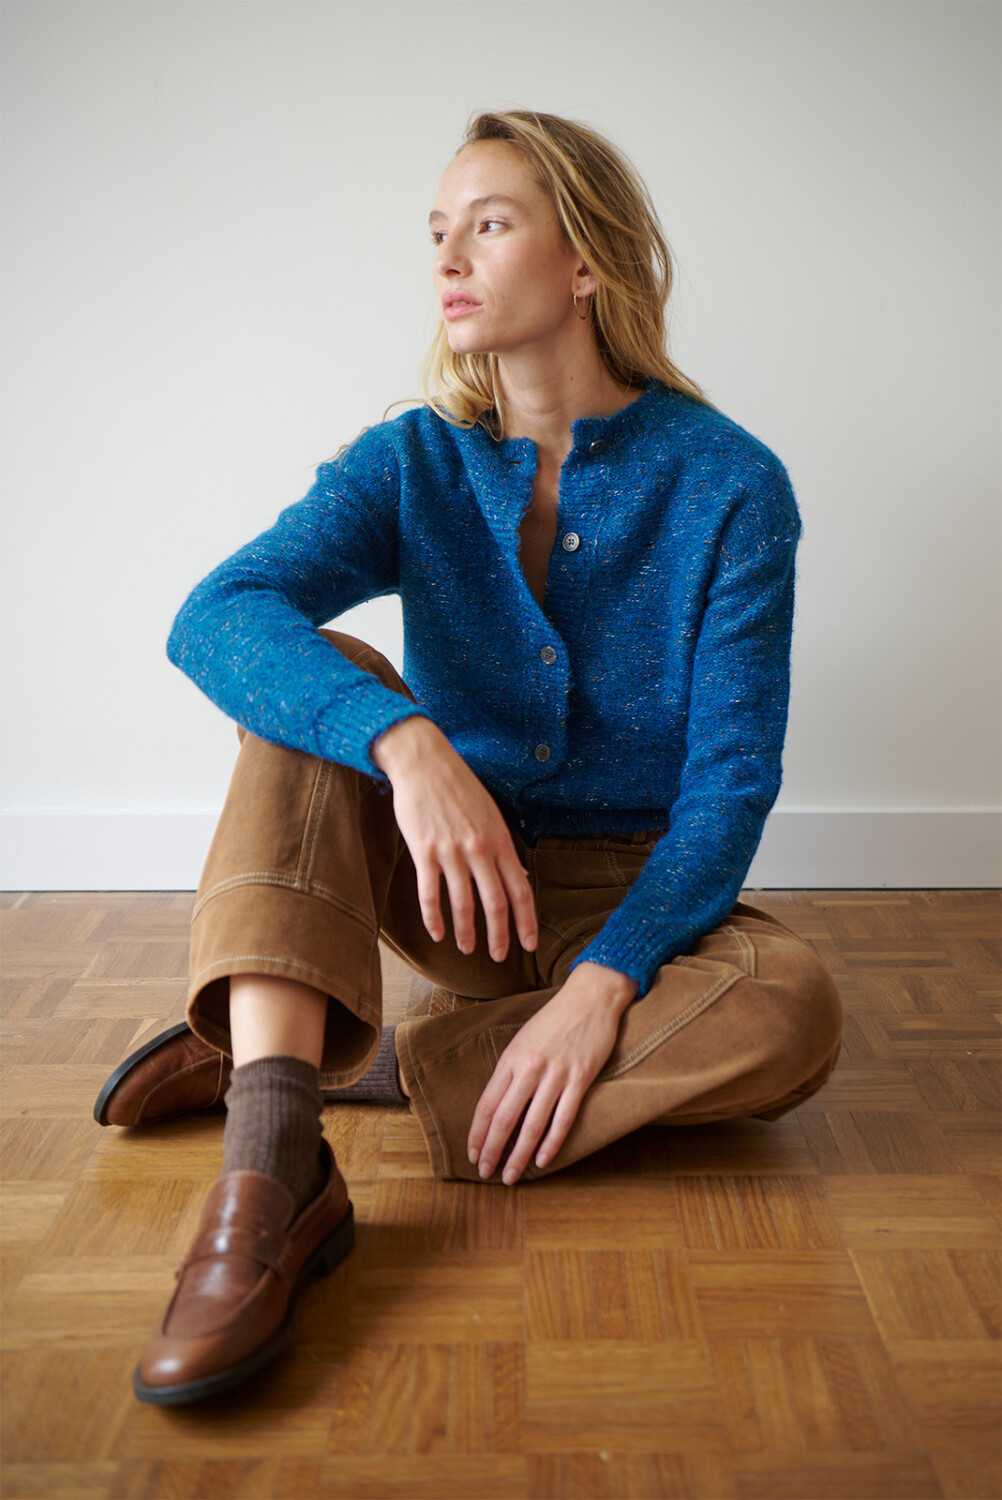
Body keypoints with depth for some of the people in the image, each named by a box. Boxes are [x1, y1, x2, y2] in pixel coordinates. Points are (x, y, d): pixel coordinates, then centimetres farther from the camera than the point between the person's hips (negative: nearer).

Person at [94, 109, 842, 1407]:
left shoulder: (729, 484, -10)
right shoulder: (413, 463, -5)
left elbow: (733, 777, -14)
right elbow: (212, 618, -23)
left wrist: (602, 984, -27)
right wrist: (409, 745, -42)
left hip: (631, 897, -1)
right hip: (447, 885, 2)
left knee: (792, 1010, -31)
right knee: (315, 671, -23)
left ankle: (354, 1067, -24)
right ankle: (273, 1151, -39)